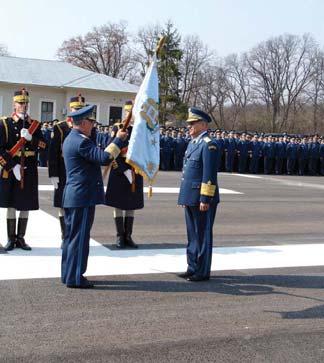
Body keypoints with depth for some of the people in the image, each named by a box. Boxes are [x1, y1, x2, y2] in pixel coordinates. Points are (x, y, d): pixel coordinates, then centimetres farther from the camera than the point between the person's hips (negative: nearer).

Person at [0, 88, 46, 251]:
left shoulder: (35, 124, 9)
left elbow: (43, 145, 1)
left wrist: (30, 138, -18)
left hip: (29, 172, 3)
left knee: (26, 206, 7)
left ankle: (21, 238, 17)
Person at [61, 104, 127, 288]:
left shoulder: (71, 139, 15)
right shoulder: (81, 141, -18)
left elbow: (97, 156, 20)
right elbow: (105, 158, -25)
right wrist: (119, 140, -13)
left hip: (73, 196, 10)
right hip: (83, 197, -10)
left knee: (72, 236, 15)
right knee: (80, 237, -4)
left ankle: (69, 274, 24)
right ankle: (75, 277, 2)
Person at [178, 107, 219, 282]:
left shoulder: (208, 144, -13)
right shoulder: (192, 143, 15)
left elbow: (209, 175, -18)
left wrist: (205, 199, -20)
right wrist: (184, 196, 20)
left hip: (201, 199, -9)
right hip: (190, 198, 9)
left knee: (202, 235, 1)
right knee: (192, 234, 15)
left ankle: (202, 272, 10)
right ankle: (193, 268, 25)